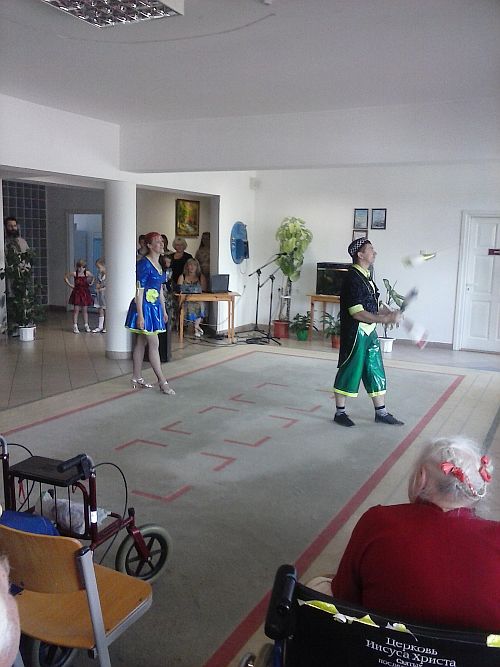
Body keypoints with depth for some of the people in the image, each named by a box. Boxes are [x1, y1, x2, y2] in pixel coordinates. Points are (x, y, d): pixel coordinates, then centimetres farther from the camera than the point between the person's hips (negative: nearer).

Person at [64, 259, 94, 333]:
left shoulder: (87, 273, -3)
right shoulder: (74, 273, -8)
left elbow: (92, 276, 18)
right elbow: (66, 277, 6)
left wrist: (91, 283, 7)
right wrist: (70, 285, 1)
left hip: (85, 293, 2)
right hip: (77, 293, -2)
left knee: (85, 310, 8)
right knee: (76, 310, -2)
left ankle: (86, 325, 15)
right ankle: (75, 326, 0)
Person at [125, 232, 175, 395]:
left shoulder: (158, 264, 12)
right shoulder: (144, 264, -15)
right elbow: (139, 290, -17)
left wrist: (164, 310, 19)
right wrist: (140, 315, -20)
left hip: (154, 307, 9)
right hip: (144, 307, -9)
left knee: (141, 343, 13)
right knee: (154, 344, -5)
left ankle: (137, 378, 20)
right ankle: (162, 382, 0)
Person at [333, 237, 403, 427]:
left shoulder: (366, 276, 13)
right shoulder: (353, 278, -17)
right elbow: (357, 313, -23)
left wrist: (387, 313, 5)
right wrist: (385, 319, -22)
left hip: (369, 332, 10)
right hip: (355, 332, -9)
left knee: (376, 371, 14)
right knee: (349, 371, 1)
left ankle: (381, 412, 24)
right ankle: (340, 412, 15)